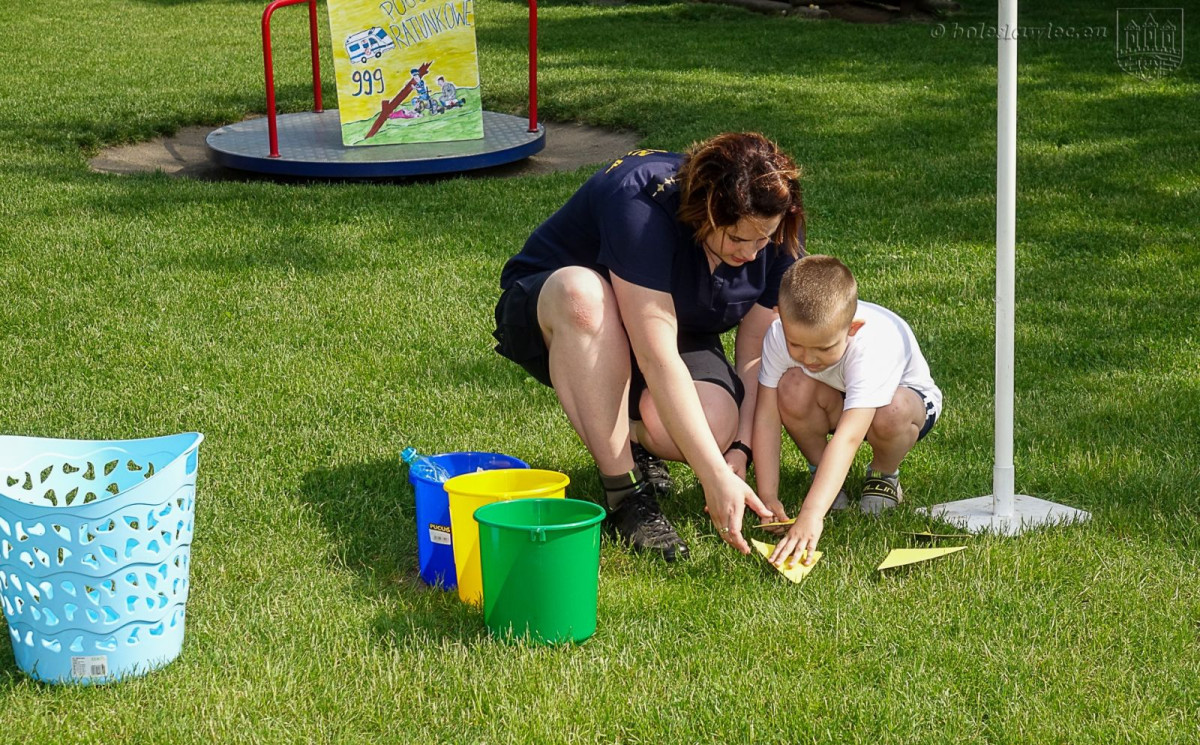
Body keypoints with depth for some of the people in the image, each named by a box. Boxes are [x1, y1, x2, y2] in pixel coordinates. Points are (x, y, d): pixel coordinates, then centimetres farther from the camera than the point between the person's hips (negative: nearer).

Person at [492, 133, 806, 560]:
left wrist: (741, 446, -24)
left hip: (677, 331, 3)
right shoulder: (640, 201, -34)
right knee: (582, 291, -42)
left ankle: (634, 435, 7)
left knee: (713, 428, -32)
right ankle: (624, 493, -31)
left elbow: (758, 343, -10)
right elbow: (657, 358, -40)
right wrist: (716, 478, -43)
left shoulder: (778, 236, -15)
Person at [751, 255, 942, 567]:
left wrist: (811, 515, -60)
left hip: (905, 393, -3)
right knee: (793, 388, -31)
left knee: (891, 414, -39)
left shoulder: (873, 345, -42)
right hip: (834, 400, 3)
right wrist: (768, 500, -34)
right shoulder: (779, 335, -30)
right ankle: (820, 471, -3)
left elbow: (848, 436, -51)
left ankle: (884, 474, -4)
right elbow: (766, 417, -27)